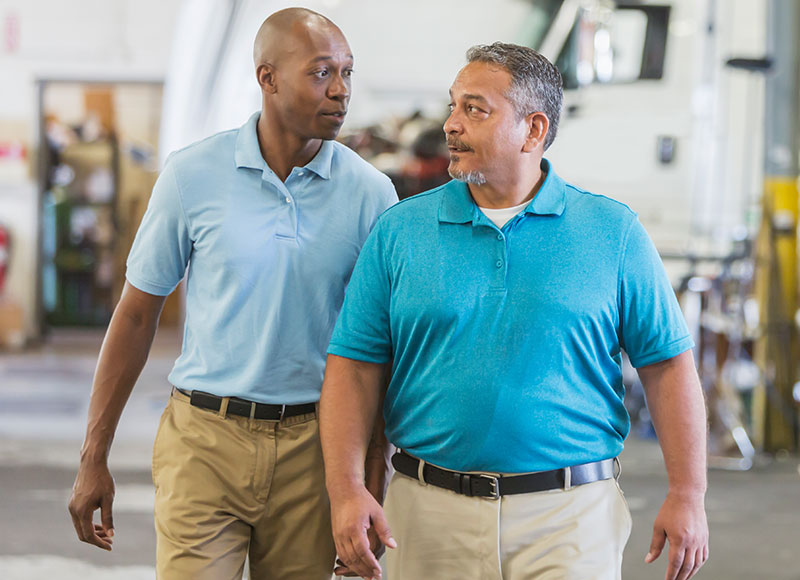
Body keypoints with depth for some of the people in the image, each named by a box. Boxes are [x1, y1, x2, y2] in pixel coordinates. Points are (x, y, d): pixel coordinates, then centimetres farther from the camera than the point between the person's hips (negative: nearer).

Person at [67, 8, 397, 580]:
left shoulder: (370, 193, -1)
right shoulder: (193, 176, -3)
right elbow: (136, 316, 4)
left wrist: (372, 488, 2)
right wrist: (94, 457, 3)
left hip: (311, 448, 1)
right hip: (205, 439, -1)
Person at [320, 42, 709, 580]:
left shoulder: (612, 232, 2)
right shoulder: (399, 231, 4)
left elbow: (668, 363, 3)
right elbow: (354, 366, 2)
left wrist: (688, 495, -4)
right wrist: (347, 490, -10)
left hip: (571, 517, -1)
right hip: (432, 516, 2)